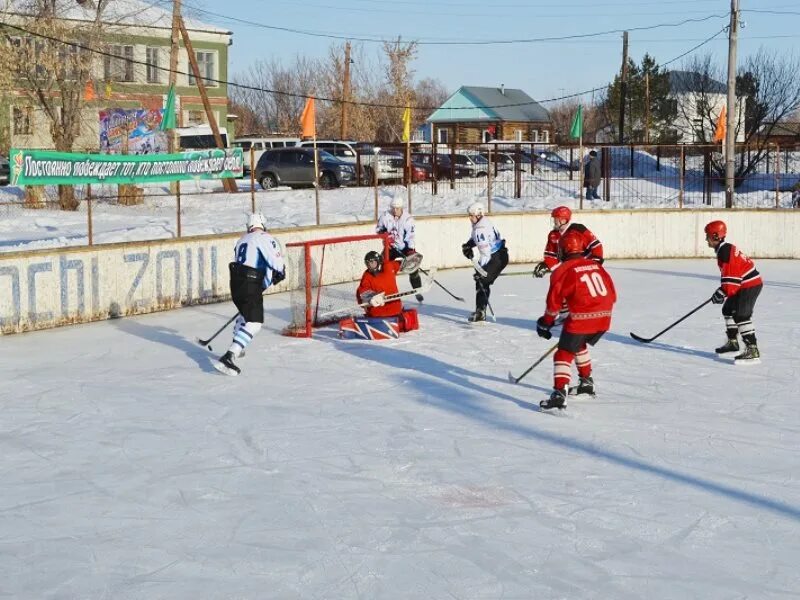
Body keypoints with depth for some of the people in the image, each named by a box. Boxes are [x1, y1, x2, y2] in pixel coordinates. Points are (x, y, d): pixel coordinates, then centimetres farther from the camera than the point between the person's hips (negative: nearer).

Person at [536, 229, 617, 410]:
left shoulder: (563, 271, -2)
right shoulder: (596, 266, 16)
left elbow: (554, 301, -2)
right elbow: (611, 294, 19)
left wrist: (546, 322, 11)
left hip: (581, 319, -7)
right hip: (603, 319, 7)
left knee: (564, 353, -2)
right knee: (579, 346, 30)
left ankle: (560, 394, -18)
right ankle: (586, 382, 37)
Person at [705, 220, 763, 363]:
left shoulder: (724, 251, -19)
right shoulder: (726, 248, 14)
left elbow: (730, 276, -25)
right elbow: (729, 273, 24)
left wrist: (722, 293, -21)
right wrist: (722, 291, 24)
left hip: (749, 285, -11)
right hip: (745, 284, 11)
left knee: (741, 316, -17)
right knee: (728, 310, 20)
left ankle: (753, 351, -22)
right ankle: (733, 342, 34)